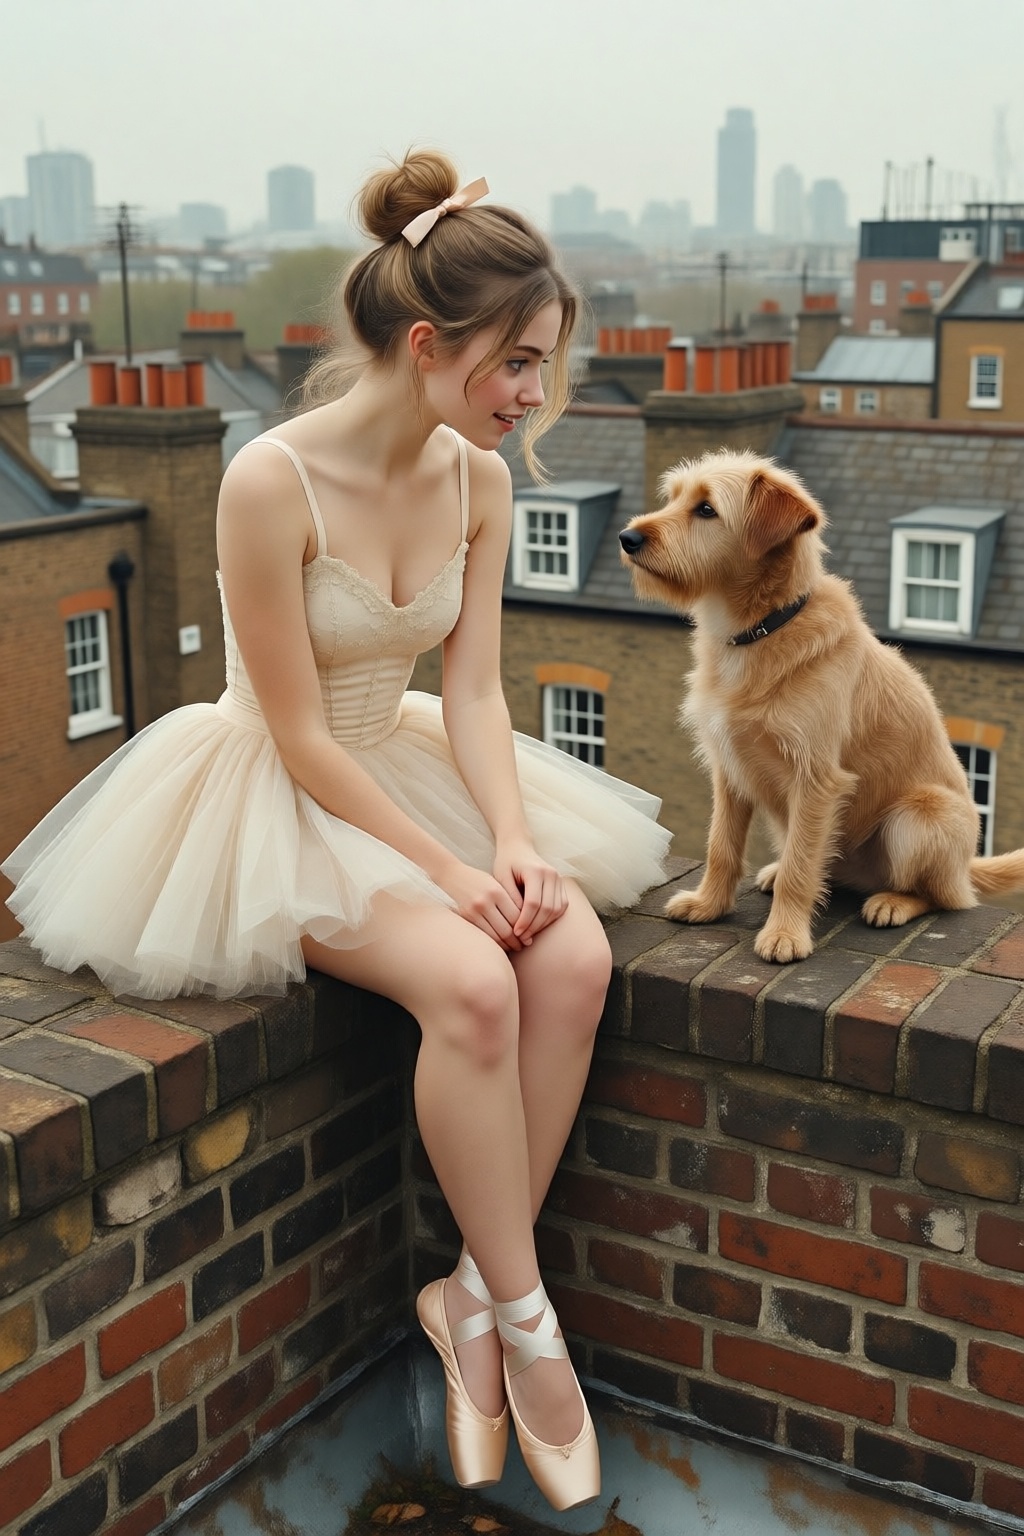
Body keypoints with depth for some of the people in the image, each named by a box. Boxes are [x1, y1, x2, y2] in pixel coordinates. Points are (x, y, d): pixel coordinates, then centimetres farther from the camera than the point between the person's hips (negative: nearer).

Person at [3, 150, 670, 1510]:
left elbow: (472, 689, -3)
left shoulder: (477, 478, -2)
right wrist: (445, 869, -23)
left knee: (575, 958, -20)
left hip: (406, 767, 6)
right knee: (471, 982, -30)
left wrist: (512, 839, -18)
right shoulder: (273, 483, -22)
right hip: (276, 801, -6)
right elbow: (301, 736, -19)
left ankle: (472, 1293, -5)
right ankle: (522, 1322, -11)